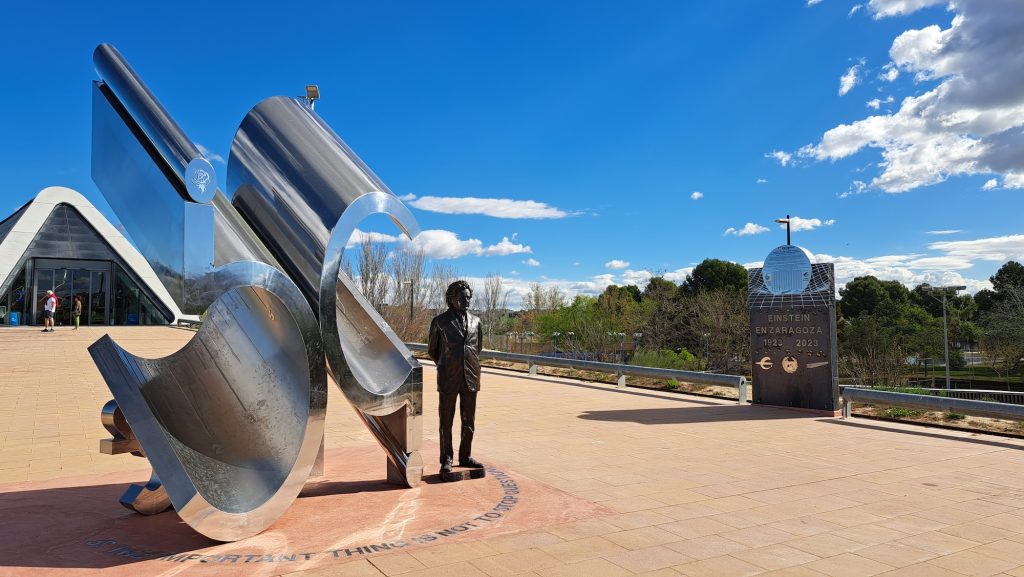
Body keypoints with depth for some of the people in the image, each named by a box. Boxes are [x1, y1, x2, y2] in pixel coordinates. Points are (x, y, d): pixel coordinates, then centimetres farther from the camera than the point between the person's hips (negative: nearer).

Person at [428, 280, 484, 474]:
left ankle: (465, 456, 23)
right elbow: (432, 350, 10)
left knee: (469, 421, 10)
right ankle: (446, 459, 13)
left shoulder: (475, 321, 9)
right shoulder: (440, 321, 0)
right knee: (446, 421, 3)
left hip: (471, 378, 3)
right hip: (448, 379, -3)